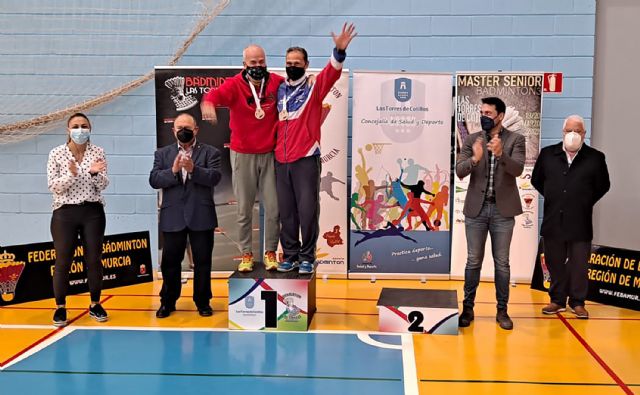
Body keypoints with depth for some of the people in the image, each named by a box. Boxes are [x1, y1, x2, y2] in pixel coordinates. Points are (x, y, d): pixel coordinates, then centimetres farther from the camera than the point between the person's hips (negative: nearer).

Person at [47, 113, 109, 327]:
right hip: (65, 213, -1)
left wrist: (95, 173, -21)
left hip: (93, 212, 1)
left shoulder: (98, 152, 2)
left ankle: (95, 305, 19)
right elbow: (53, 186, -7)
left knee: (94, 259, 6)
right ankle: (60, 307, 15)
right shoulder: (56, 154, -1)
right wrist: (71, 175, -23)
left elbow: (103, 185, -1)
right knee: (63, 261, 2)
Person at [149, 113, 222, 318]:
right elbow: (154, 180, -3)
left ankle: (203, 302, 20)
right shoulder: (162, 154, 10)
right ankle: (167, 302, 23)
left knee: (203, 262, 6)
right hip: (172, 218, 2)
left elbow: (214, 177, -12)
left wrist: (193, 169, -26)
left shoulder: (210, 152, 3)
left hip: (201, 217, -1)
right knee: (170, 262, 9)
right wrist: (173, 171, -19)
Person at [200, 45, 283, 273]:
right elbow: (215, 94, -28)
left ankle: (270, 252, 19)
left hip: (270, 154, 1)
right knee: (244, 208, 6)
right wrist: (208, 103, -50)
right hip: (242, 155, -1)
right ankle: (246, 253, 18)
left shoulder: (277, 83, -2)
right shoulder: (235, 85, -9)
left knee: (273, 207, 3)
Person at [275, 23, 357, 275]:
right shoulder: (280, 89, 12)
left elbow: (332, 72, -17)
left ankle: (307, 257, 9)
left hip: (306, 158, -4)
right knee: (286, 212, 9)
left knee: (307, 210, -2)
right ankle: (290, 255, 19)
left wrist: (340, 50, -34)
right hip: (281, 159, 4)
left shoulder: (314, 87, 1)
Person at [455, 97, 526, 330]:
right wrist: (475, 158, -27)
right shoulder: (472, 140, 4)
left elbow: (518, 169, -15)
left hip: (503, 209, -1)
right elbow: (459, 171, -6)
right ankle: (468, 307, 15)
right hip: (476, 208, 1)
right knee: (473, 261, 6)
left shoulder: (515, 140, 0)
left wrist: (500, 153, -33)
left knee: (502, 263, 6)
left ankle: (502, 310, 15)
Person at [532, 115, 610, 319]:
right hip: (553, 220, 2)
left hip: (580, 223, -2)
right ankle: (557, 300, 20)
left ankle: (578, 302, 16)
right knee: (555, 263, 9)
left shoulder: (595, 157, -1)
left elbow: (603, 186, 10)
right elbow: (537, 180, 16)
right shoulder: (548, 154, 4)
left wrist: (586, 202, 6)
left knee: (579, 264, 4)